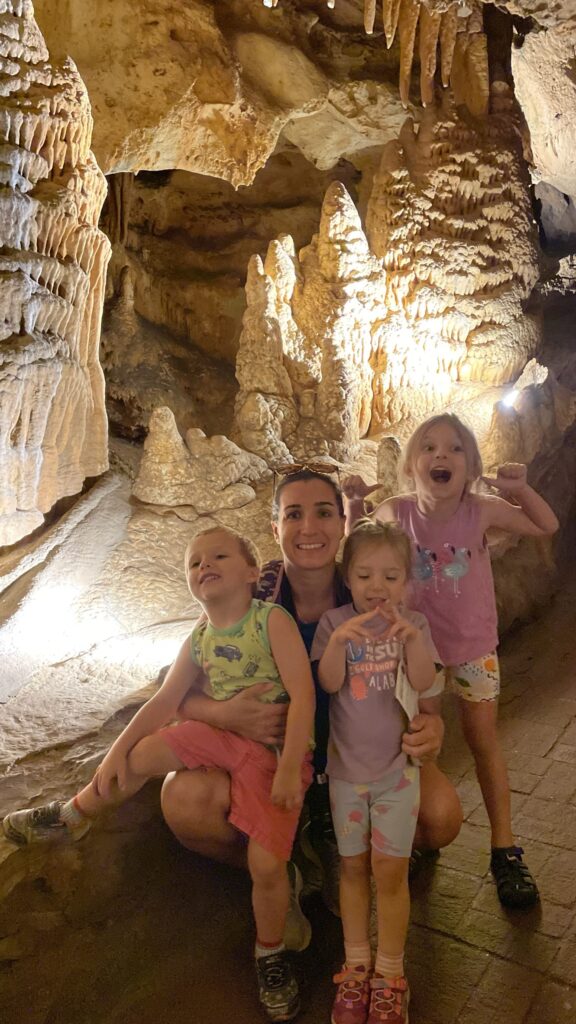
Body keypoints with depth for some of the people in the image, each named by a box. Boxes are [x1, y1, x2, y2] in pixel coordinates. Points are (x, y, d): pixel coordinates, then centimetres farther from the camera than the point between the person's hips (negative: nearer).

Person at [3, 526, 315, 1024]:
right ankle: (72, 814, 29)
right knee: (143, 754, 0)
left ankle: (271, 954, 22)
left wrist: (289, 768, -26)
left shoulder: (273, 620, -17)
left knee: (266, 864, -9)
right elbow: (165, 701, 6)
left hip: (277, 751, -5)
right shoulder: (199, 640, 2)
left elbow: (303, 693, -22)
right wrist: (117, 749, 1)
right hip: (223, 736, 5)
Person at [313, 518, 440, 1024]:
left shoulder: (413, 623, -5)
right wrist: (339, 640, -35)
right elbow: (330, 682, -16)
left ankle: (390, 973, 21)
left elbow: (423, 681, -17)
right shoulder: (335, 622, -7)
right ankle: (356, 966, 30)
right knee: (353, 867, 13)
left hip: (397, 767, 0)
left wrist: (411, 636, -34)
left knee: (390, 870, 3)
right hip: (346, 767, 1)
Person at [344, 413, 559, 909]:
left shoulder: (481, 510, -18)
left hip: (473, 645, 0)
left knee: (484, 741, 10)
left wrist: (520, 488, -18)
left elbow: (547, 527, -3)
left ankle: (505, 849, 25)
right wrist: (354, 502, -16)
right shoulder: (397, 512, -18)